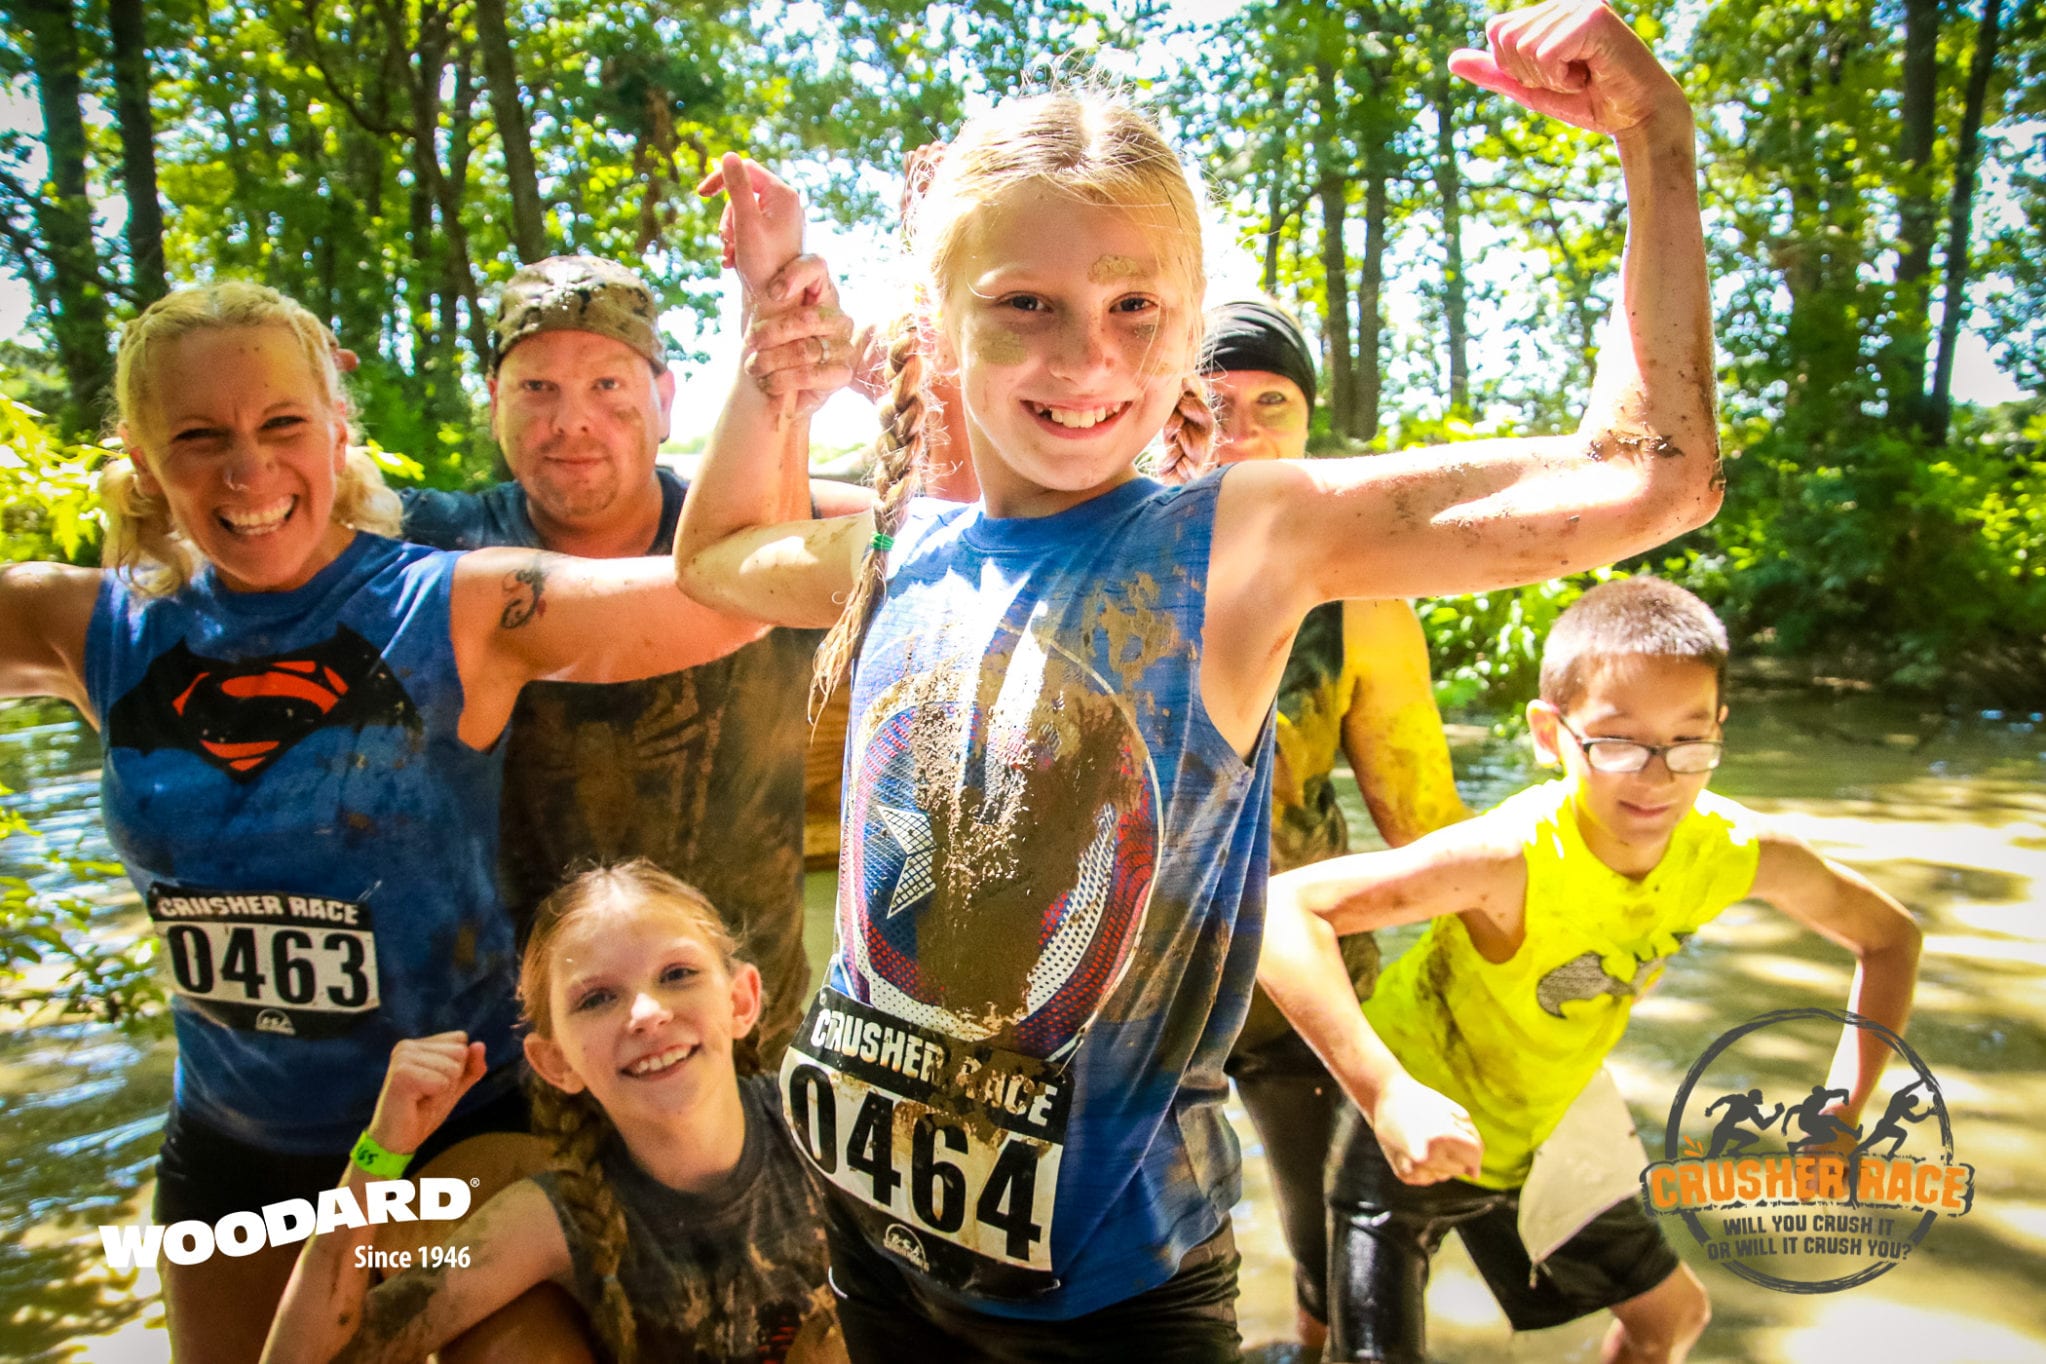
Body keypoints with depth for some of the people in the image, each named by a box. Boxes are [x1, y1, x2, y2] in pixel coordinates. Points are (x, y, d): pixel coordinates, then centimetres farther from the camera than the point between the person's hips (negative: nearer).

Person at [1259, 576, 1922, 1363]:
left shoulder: (1740, 853, -20)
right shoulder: (1508, 857, -38)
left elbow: (1890, 937, 0)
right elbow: (1280, 908, -45)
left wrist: (1843, 1113, -10)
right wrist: (1389, 1094, -52)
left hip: (1538, 1141, 6)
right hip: (1415, 1136, -6)